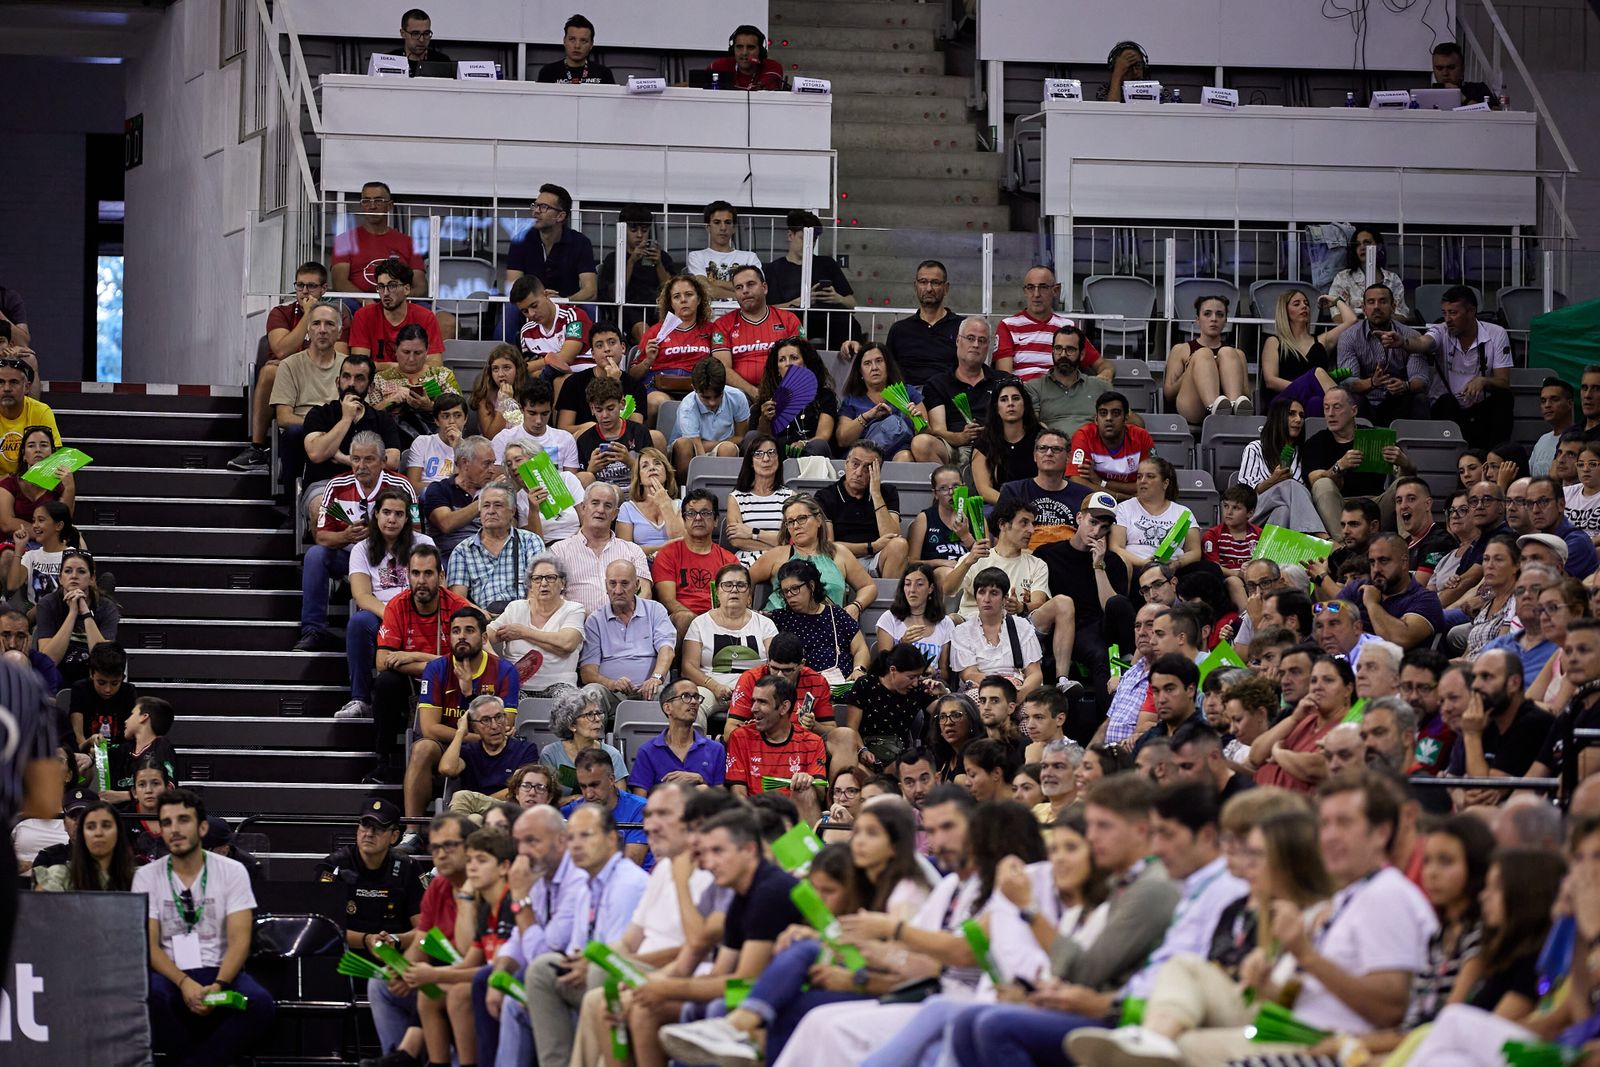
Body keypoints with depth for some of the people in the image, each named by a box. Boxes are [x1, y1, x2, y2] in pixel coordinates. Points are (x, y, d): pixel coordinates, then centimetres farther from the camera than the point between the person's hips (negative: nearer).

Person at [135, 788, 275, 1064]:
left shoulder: (232, 871, 2)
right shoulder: (146, 876, 3)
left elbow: (239, 940, -6)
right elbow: (148, 945, -4)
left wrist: (218, 986, -24)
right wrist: (184, 983, -23)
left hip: (220, 972, 0)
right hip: (170, 973, 0)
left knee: (260, 1003, -32)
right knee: (149, 996, -37)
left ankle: (196, 1061, -20)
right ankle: (204, 1062, -15)